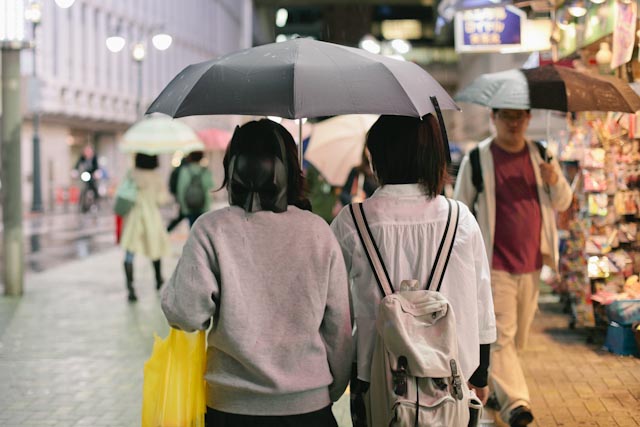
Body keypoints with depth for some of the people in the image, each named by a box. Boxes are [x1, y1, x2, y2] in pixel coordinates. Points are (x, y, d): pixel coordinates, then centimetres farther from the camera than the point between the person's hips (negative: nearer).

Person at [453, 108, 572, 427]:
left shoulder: (540, 156, 8)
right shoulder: (477, 159, -5)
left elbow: (562, 203, 11)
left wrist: (555, 181, -12)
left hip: (531, 263, 5)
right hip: (494, 265, -5)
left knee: (518, 335, 14)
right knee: (501, 334, -12)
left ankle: (492, 388, 33)